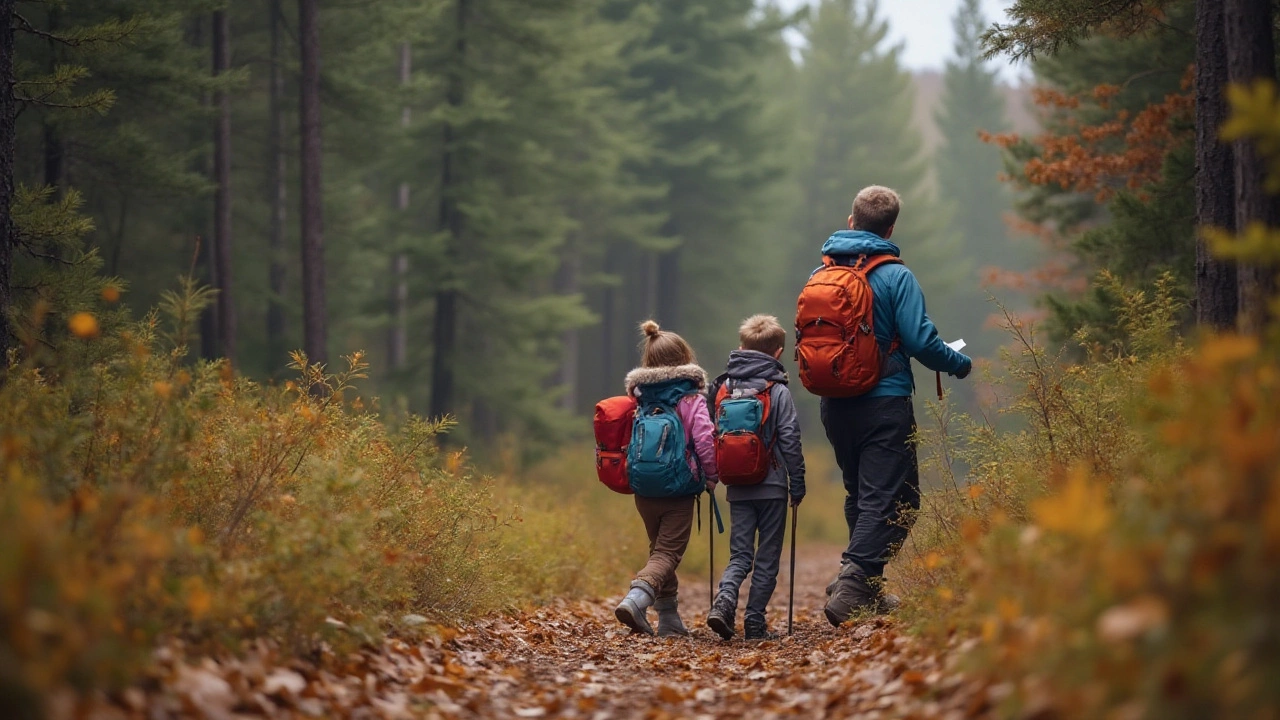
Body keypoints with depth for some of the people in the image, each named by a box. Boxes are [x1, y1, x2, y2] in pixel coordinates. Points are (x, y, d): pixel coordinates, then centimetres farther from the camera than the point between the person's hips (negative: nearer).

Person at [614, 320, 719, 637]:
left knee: (659, 549, 19)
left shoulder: (640, 400, 5)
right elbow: (704, 439, -17)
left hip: (644, 491, 5)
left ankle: (669, 619, 23)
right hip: (679, 492, -5)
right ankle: (637, 598, -29)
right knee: (668, 553, -4)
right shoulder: (691, 400, -8)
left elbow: (628, 441, 11)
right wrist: (711, 476, -3)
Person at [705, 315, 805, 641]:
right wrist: (798, 485, 1)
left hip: (737, 488, 3)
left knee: (740, 554, 8)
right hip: (771, 487, -3)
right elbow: (790, 441, -6)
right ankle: (755, 623, 3)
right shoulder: (778, 391, -7)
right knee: (767, 557, 5)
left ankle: (724, 601, -17)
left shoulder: (723, 388, 4)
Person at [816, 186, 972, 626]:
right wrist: (959, 364, 3)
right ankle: (851, 590, -19)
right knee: (892, 501, -5)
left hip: (835, 404, 6)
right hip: (884, 403, -6)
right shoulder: (895, 277, -10)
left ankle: (867, 591, 23)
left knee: (860, 496, 19)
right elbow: (921, 341, -15)